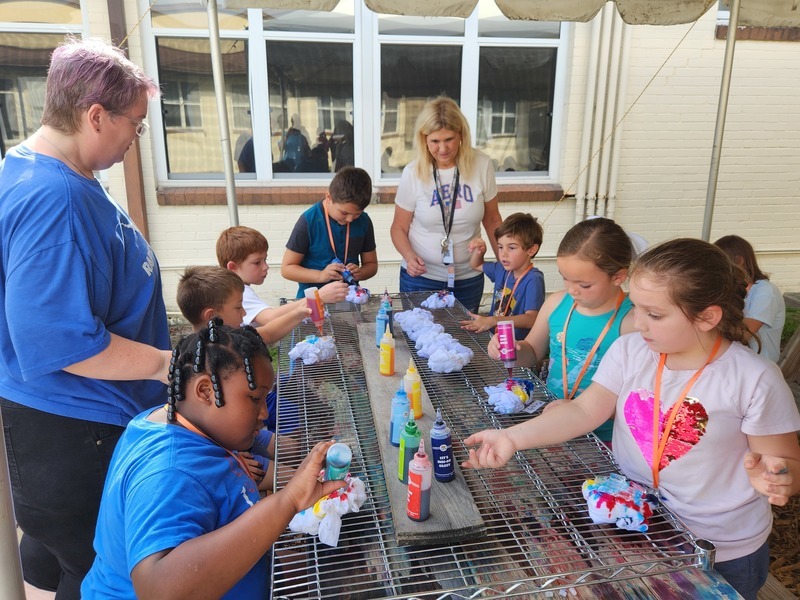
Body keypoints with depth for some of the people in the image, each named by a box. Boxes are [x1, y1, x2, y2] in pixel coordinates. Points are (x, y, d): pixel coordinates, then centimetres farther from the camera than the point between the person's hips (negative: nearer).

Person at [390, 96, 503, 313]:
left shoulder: (481, 165, -7)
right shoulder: (413, 173, -9)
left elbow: (492, 221, 4)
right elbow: (399, 228, -1)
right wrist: (410, 256, -19)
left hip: (469, 279, 1)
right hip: (420, 278, -1)